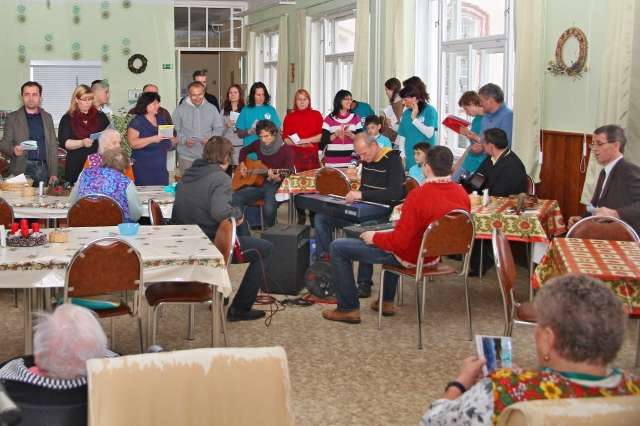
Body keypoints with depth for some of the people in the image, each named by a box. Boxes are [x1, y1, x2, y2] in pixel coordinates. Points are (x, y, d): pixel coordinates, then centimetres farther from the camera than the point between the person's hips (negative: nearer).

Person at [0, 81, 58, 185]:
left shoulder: (47, 117, 13)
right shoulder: (12, 118, 5)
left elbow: (52, 146, 11)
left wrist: (54, 173, 4)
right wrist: (13, 150, -20)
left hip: (44, 169, 2)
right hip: (22, 169, -2)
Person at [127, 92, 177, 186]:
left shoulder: (161, 120, 15)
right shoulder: (136, 122, -5)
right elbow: (133, 143, -19)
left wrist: (172, 141, 4)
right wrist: (153, 139, -25)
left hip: (161, 168, 6)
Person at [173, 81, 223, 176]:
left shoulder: (212, 109, 6)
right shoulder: (180, 110, 0)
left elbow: (219, 128, 9)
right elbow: (175, 131, 1)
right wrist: (184, 140, -16)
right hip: (186, 157, -2)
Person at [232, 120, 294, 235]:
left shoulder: (286, 150, -8)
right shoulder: (258, 145, 8)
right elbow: (243, 151, 30)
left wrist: (276, 178, -33)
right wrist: (242, 165, 12)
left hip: (275, 186, -5)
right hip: (258, 184, 5)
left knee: (268, 208, -37)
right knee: (235, 199, -23)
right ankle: (244, 236, -15)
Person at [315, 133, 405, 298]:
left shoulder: (392, 159, -11)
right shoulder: (366, 160, 11)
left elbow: (396, 193, -24)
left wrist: (362, 195, -26)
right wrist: (355, 196, 2)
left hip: (384, 214, -8)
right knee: (321, 217, -6)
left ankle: (364, 282, -28)